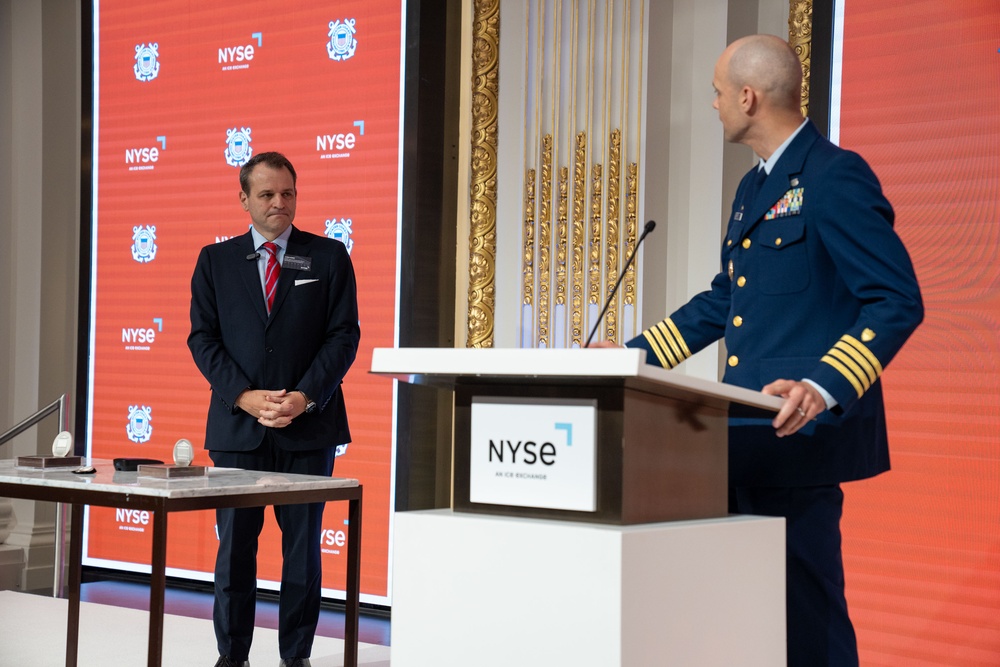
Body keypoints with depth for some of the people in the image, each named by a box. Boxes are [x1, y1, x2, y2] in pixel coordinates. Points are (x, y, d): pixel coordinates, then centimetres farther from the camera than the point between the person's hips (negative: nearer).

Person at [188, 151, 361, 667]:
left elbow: (344, 334, 1)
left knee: (303, 547, 4)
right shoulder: (215, 260, 9)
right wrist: (245, 396, -9)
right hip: (237, 426, 1)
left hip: (308, 427, -1)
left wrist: (305, 397, -11)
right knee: (234, 546, 3)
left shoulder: (329, 257, 6)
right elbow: (203, 338, 5)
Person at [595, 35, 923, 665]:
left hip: (803, 435, -10)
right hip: (751, 438, 11)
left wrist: (824, 388, -32)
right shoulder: (754, 188, 19)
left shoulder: (835, 177, -12)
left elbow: (898, 300, -19)